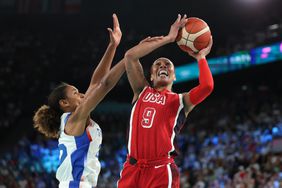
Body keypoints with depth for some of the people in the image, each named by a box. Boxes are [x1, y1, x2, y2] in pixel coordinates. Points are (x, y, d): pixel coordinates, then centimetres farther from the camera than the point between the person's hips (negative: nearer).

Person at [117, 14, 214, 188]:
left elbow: (207, 86, -6)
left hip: (162, 171, -2)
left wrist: (201, 57, 10)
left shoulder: (181, 101, 14)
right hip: (132, 168, 2)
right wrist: (168, 39, 9)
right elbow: (130, 56, 8)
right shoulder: (142, 91, 21)